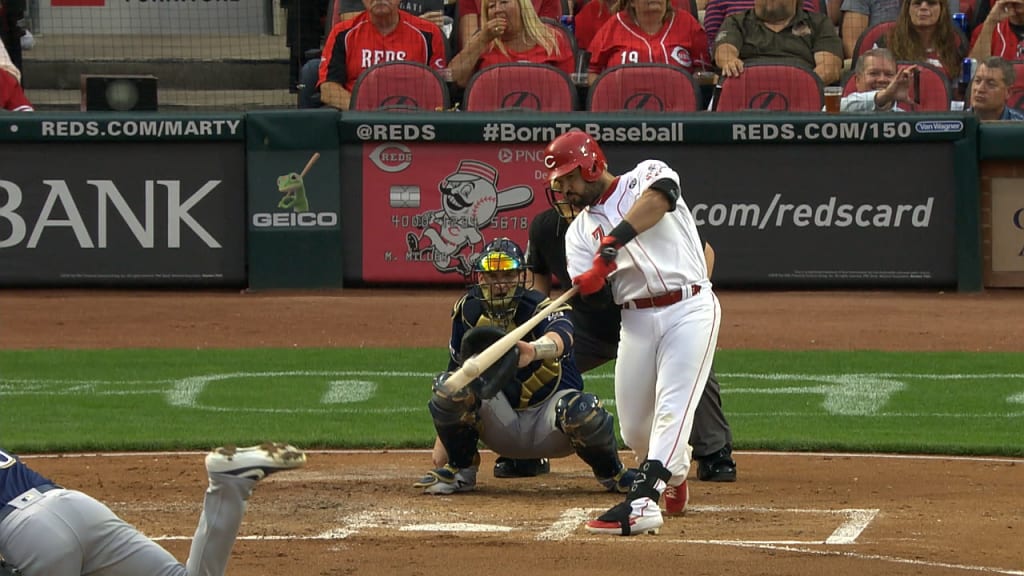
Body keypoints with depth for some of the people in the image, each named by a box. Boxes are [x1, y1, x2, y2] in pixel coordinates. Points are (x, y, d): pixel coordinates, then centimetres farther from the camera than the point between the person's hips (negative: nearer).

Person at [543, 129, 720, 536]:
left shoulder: (646, 176, 2)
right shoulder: (579, 231, 14)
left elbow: (661, 197, -24)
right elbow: (596, 296, 2)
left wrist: (616, 238, -29)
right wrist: (595, 274, -22)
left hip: (690, 309, -6)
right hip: (636, 320, 6)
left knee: (672, 410, -18)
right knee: (634, 427, 6)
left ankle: (642, 501, -29)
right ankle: (673, 476, 35)